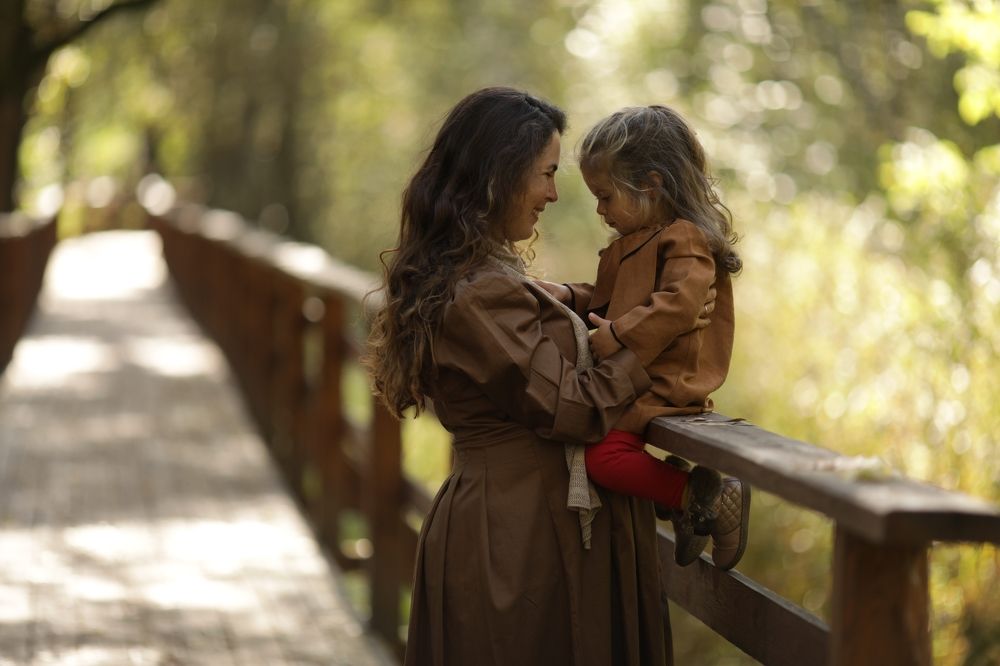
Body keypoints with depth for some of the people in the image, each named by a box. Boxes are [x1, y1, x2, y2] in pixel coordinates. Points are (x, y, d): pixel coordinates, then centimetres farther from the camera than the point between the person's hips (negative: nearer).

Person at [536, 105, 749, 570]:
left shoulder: (685, 241, -14)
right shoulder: (630, 245, 18)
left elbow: (678, 303, -29)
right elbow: (605, 302, 28)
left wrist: (620, 334, -28)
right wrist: (569, 296, 10)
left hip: (664, 386, -11)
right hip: (631, 381, 11)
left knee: (603, 454, -24)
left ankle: (709, 499, -17)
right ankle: (678, 496, 10)